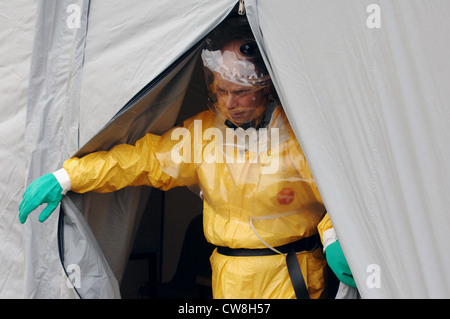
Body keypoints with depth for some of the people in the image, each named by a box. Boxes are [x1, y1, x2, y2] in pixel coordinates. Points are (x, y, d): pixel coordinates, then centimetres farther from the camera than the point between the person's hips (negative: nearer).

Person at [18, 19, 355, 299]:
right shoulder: (202, 130, -1)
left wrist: (334, 238, -25)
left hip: (291, 278, -3)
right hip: (230, 278, 3)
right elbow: (144, 158, 0)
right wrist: (65, 178, -5)